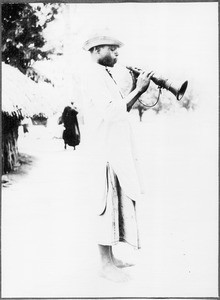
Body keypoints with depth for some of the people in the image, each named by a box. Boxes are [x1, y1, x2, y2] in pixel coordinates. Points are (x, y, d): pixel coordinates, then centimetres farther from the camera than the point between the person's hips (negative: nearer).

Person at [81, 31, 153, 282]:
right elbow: (110, 112, -21)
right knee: (108, 206, -3)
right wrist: (137, 91, -12)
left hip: (117, 150, 10)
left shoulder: (105, 75, 21)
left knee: (118, 205, 14)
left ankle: (110, 258, 26)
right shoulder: (94, 75, -10)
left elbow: (121, 110, 18)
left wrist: (138, 91, 5)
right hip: (106, 151, -10)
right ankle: (106, 264, 9)